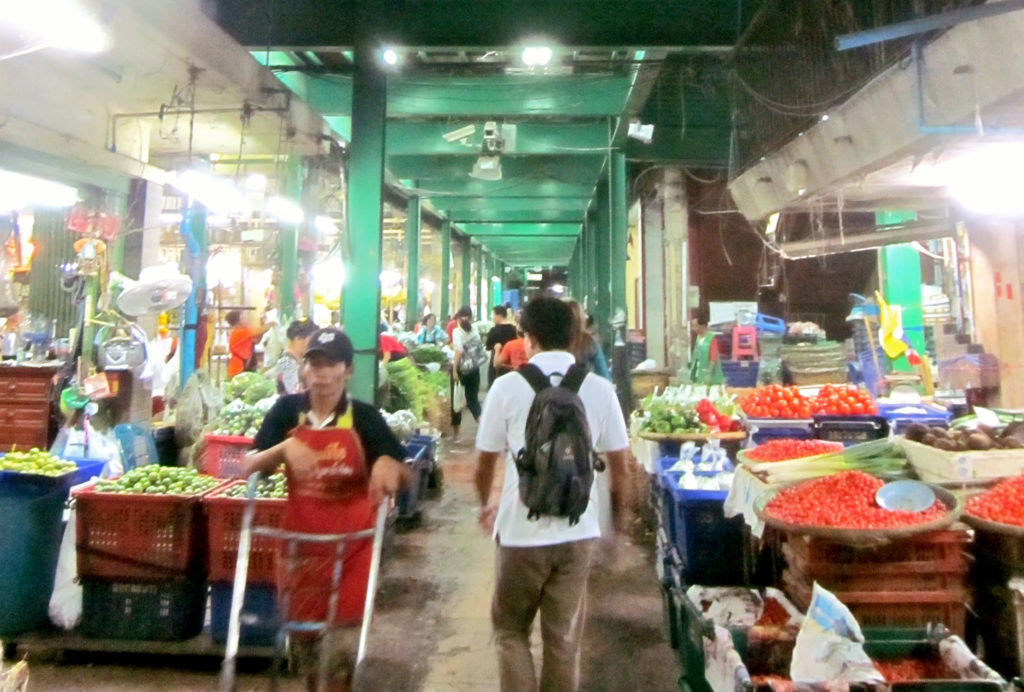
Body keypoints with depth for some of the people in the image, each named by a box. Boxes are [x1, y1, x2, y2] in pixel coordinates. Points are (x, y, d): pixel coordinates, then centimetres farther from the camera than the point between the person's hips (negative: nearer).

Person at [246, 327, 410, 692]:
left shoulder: (364, 417, -7)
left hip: (351, 542, -2)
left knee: (342, 638, 1)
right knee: (302, 629, 19)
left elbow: (404, 476, -5)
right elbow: (250, 467, -4)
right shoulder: (286, 410, -2)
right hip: (300, 539, 3)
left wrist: (388, 464, -28)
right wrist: (284, 448, -22)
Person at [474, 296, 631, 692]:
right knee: (564, 638, 17)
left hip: (521, 531, -2)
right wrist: (620, 515, 19)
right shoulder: (599, 389, -3)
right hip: (578, 531, 2)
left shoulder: (508, 386, -8)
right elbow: (619, 464, 3)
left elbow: (485, 462, 0)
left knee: (510, 631, 19)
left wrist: (486, 505, 19)